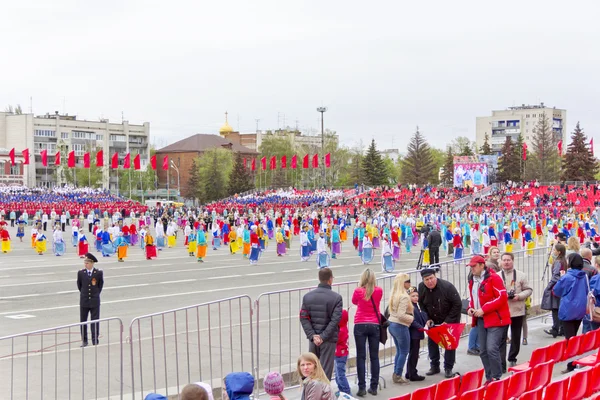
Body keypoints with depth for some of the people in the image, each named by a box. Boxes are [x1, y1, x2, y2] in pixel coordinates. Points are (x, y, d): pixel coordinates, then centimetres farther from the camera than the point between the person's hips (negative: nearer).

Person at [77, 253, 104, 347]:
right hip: (84, 301, 2)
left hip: (95, 301, -2)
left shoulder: (99, 273, -6)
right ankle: (84, 341, 17)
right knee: (83, 321, 6)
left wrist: (96, 294, 8)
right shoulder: (81, 273, -2)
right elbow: (79, 285, 11)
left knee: (95, 321, 4)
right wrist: (84, 294, 11)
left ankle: (95, 341, 13)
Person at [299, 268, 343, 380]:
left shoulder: (307, 296, 4)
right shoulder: (336, 297, -8)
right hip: (329, 340, -4)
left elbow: (304, 318, -2)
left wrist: (312, 335, -7)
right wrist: (323, 336, -14)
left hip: (313, 339, 4)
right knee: (326, 369, 1)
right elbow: (335, 319, -16)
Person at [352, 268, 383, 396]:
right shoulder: (379, 291, -2)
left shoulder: (358, 291, -6)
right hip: (374, 325, 2)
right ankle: (374, 387, 9)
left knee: (361, 357, 0)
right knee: (374, 356, 7)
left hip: (360, 325, -2)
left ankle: (362, 388, -3)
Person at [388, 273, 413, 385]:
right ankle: (398, 376, 9)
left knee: (399, 351, 19)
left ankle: (396, 374, 23)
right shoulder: (404, 297, -19)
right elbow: (401, 315, -21)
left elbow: (395, 311, 8)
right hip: (400, 326, -9)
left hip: (392, 324, 9)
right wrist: (412, 318, -8)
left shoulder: (394, 295, 7)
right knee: (404, 352, 5)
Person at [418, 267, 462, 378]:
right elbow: (421, 304, 4)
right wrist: (427, 319, -6)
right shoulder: (421, 288, -13)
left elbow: (458, 304, -22)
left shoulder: (447, 287, -28)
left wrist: (448, 321, -21)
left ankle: (448, 368, 8)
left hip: (450, 320, -4)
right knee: (431, 342, 4)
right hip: (433, 321, 4)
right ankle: (434, 366, 18)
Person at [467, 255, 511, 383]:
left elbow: (502, 297, -18)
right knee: (483, 351, 9)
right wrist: (470, 308, 2)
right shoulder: (472, 280, 12)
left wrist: (484, 309, -21)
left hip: (495, 319, -8)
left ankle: (497, 378, -4)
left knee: (492, 349, -15)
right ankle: (489, 378, 20)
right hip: (481, 320, 8)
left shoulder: (493, 278, -12)